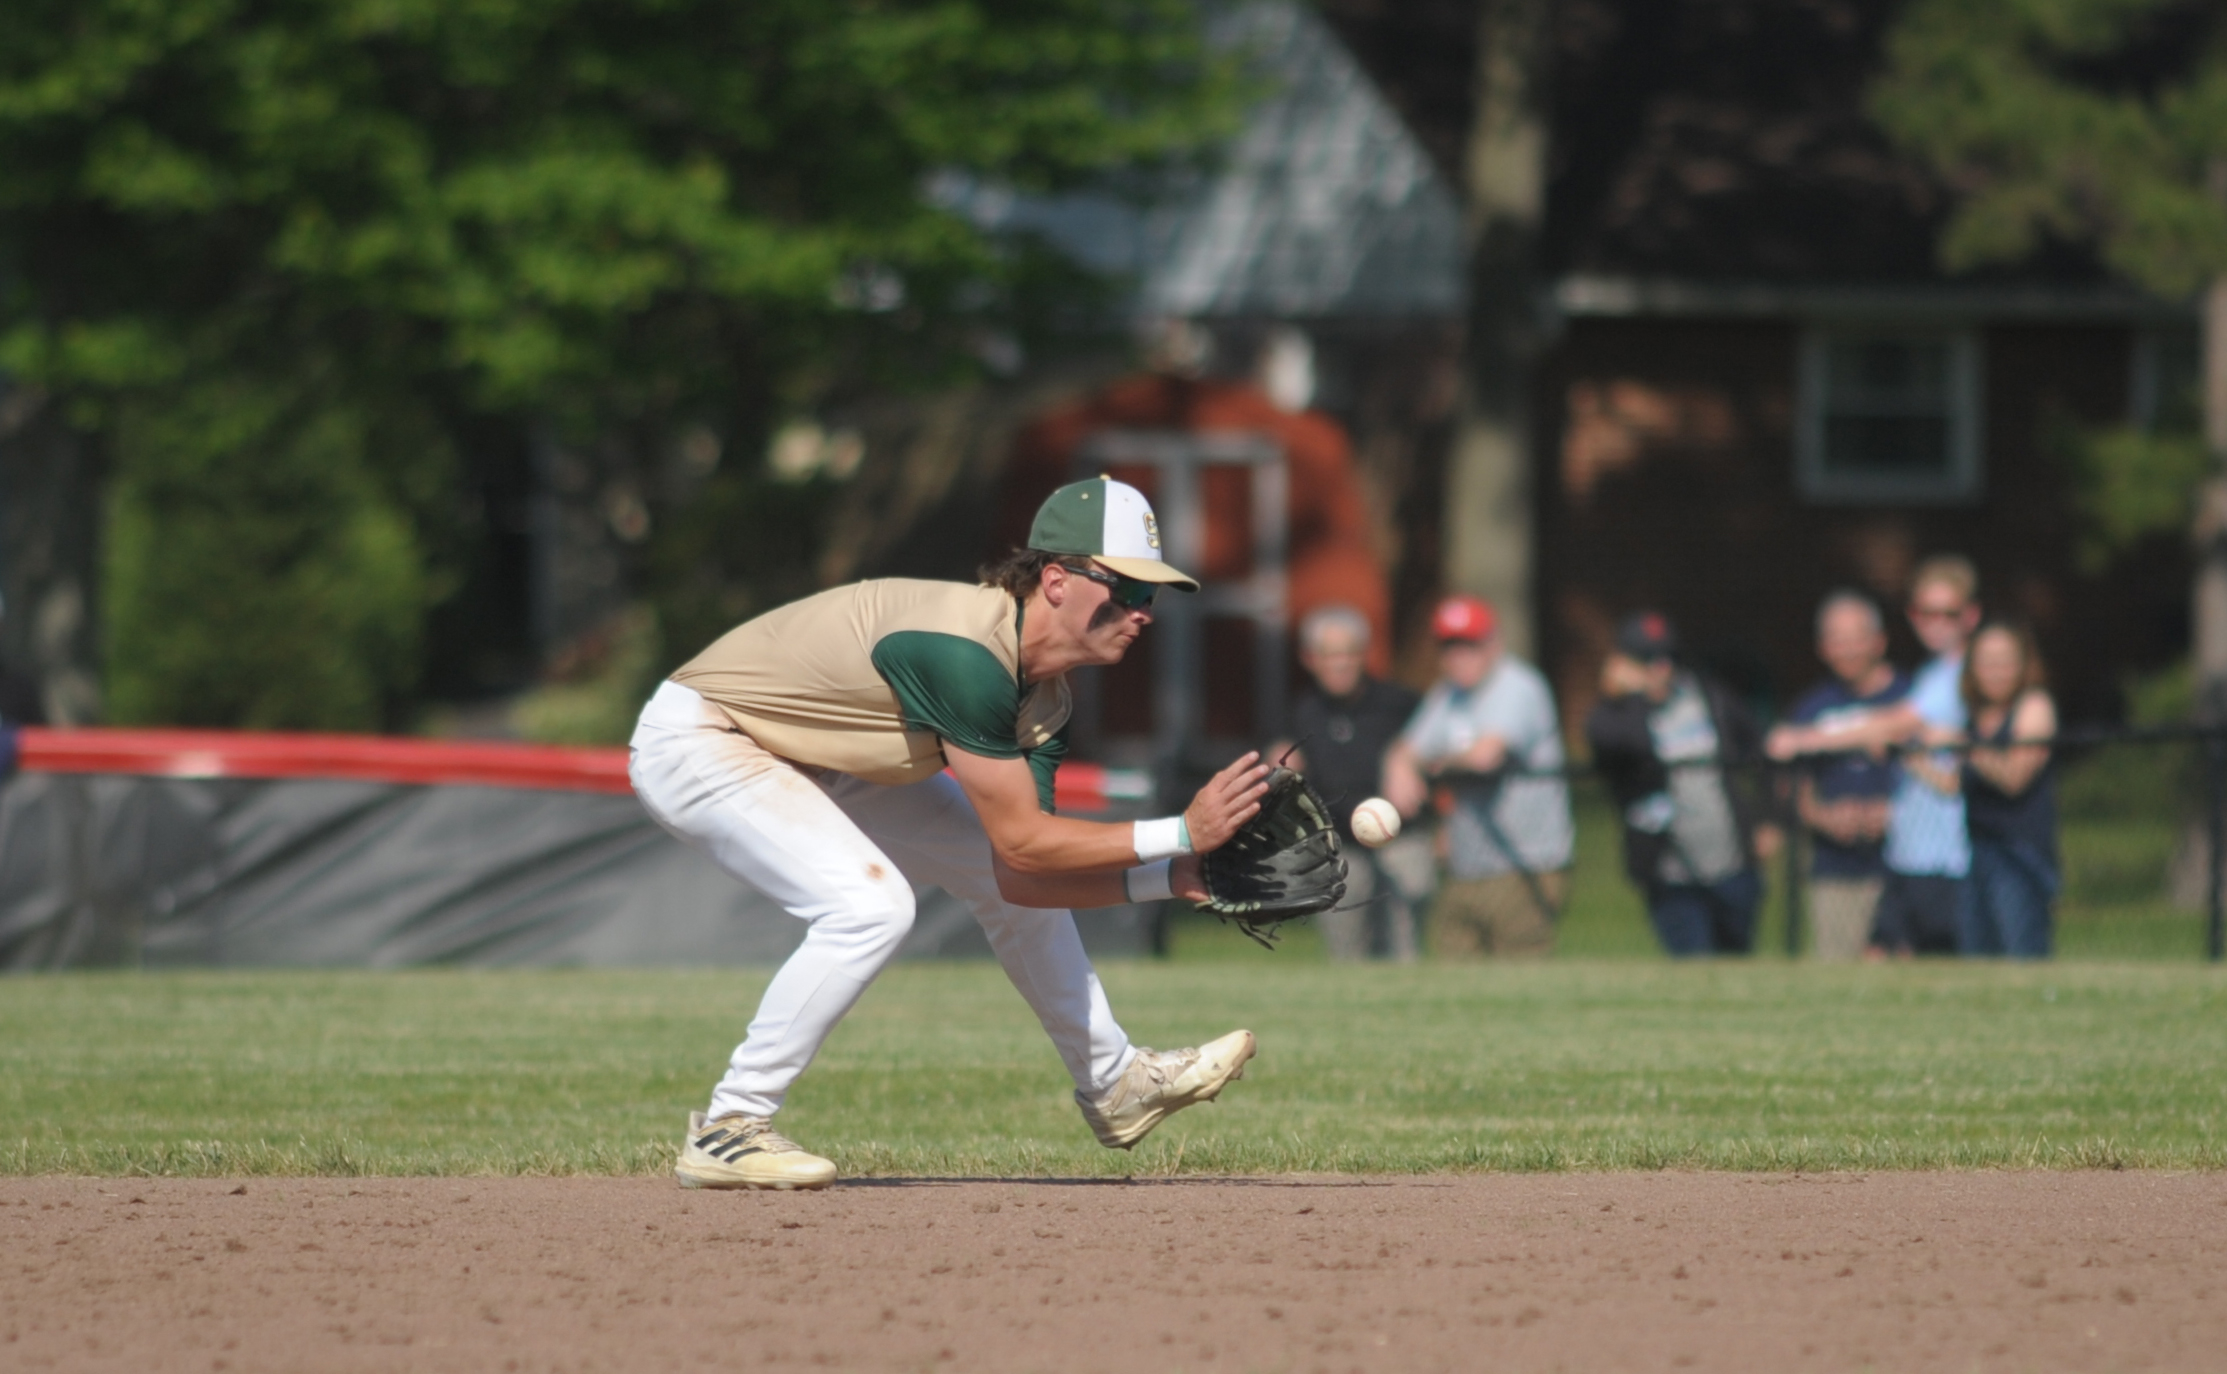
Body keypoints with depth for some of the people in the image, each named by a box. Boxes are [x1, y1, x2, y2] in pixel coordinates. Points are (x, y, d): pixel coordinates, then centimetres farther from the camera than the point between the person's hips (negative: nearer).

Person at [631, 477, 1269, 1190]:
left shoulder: (1044, 698, -5)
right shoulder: (964, 654, -34)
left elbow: (1020, 874, -6)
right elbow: (1021, 839, -30)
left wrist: (1168, 879, -17)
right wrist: (1180, 834, -28)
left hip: (808, 755, 10)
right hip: (697, 740, -10)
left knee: (1018, 881, 12)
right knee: (870, 906, -28)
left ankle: (1113, 1084, 30)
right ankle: (727, 1130, -17)